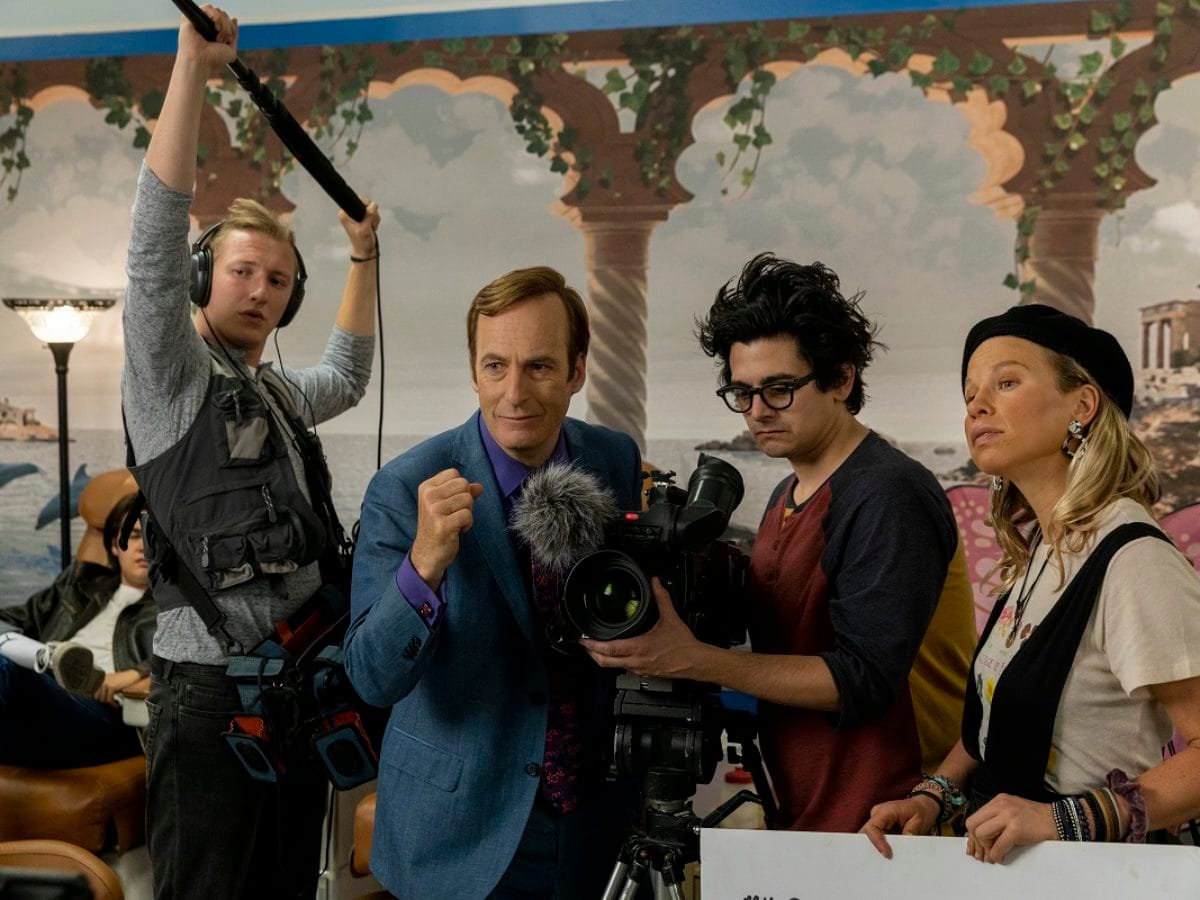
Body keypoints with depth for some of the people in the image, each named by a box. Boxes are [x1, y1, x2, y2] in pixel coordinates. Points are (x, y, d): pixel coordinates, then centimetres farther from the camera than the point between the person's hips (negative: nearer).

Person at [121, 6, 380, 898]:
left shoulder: (278, 394, 19)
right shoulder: (171, 373, -3)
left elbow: (348, 374, 40)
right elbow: (157, 234, -16)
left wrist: (363, 256, 35)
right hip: (212, 684, -8)